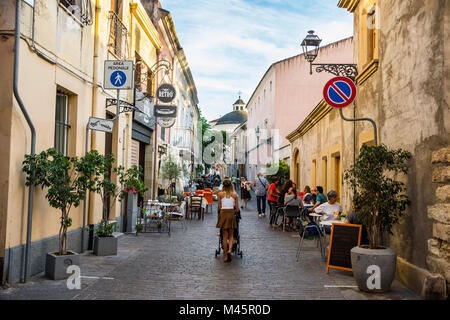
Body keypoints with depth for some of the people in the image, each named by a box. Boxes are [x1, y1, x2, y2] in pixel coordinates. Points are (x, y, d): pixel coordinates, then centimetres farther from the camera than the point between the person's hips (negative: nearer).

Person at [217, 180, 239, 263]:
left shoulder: (220, 194, 1)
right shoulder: (234, 195, 4)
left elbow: (219, 207, 1)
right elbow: (237, 209, 4)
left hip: (223, 214, 0)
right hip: (232, 214, 0)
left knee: (225, 236, 8)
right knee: (231, 235, 11)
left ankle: (226, 256, 9)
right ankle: (229, 250, -13)